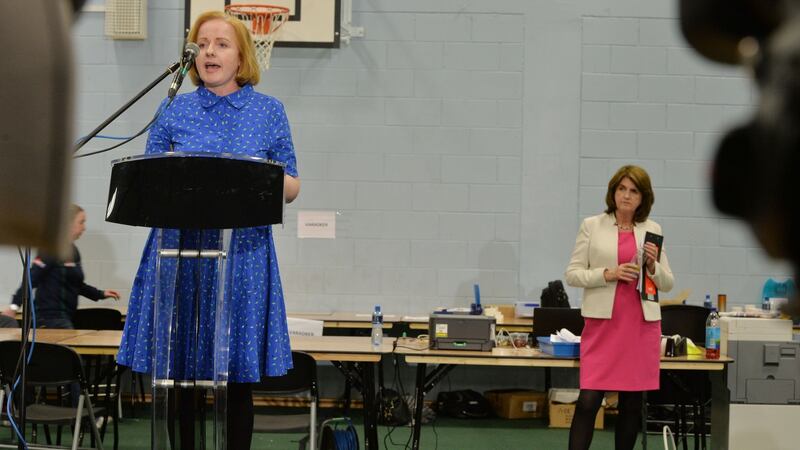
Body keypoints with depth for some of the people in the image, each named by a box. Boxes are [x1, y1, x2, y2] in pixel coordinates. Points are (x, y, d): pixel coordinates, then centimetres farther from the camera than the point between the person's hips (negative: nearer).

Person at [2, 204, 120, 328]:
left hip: (66, 316, 9)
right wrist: (14, 306, -27)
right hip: (51, 317, -9)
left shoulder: (74, 251, 15)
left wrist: (101, 294, 17)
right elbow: (31, 279, -18)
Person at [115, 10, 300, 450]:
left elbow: (290, 186, 8)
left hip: (243, 253, 0)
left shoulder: (269, 111, 8)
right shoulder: (173, 111, 9)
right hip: (180, 250, 0)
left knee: (240, 377, 2)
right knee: (180, 372, 1)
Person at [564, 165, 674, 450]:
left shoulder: (652, 230, 9)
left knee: (632, 402, 7)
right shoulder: (592, 226, 3)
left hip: (641, 323, 3)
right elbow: (572, 274, 0)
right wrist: (609, 274, -14)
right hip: (602, 321, -3)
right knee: (588, 400, -10)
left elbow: (667, 284, 11)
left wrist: (652, 265, -10)